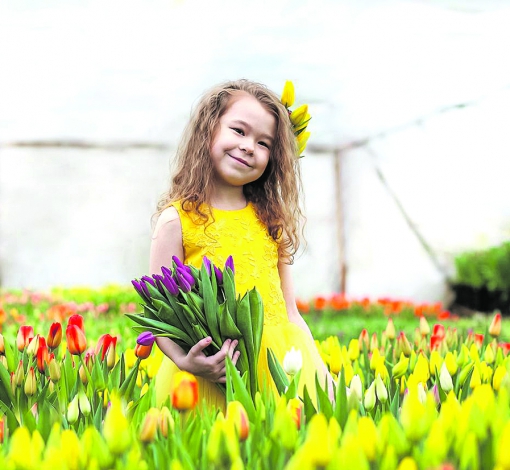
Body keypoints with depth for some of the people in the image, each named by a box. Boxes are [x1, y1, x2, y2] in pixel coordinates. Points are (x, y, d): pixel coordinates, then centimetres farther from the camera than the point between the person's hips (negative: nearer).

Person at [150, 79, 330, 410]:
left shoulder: (271, 220, 12)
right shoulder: (177, 220, -2)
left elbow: (290, 311, 14)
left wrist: (316, 366, 2)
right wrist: (184, 361, -21)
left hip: (280, 361, 4)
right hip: (211, 373, -4)